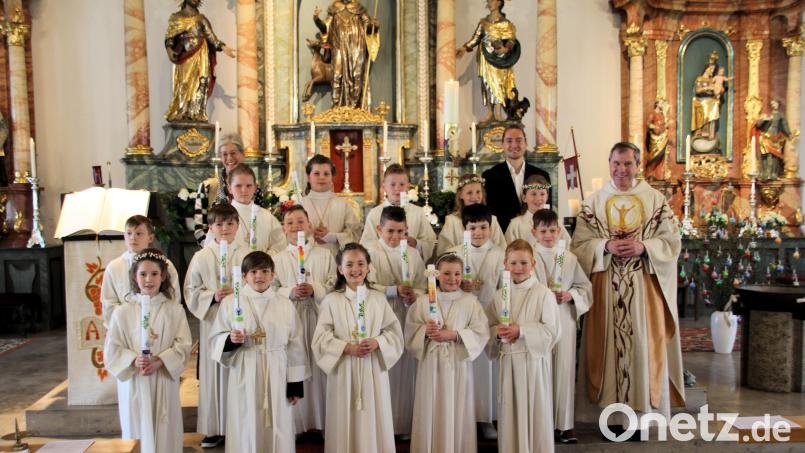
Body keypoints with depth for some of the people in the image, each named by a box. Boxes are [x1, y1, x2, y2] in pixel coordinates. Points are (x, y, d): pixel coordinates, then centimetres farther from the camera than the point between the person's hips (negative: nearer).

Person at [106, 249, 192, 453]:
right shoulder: (123, 312, 0)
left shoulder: (174, 310, -1)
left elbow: (183, 345, -4)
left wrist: (159, 361, -17)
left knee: (165, 435, 6)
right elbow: (112, 350, 0)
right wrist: (134, 360, -17)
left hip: (165, 383, 0)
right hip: (134, 384, 0)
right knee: (138, 435, 7)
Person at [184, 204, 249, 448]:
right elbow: (191, 291, 2)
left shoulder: (247, 254, -2)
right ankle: (215, 428, 20)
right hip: (212, 322, 1)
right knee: (214, 372, 7)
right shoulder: (201, 257, 1)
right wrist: (212, 297, -13)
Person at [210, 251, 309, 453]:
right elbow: (215, 340, 4)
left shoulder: (285, 305, 3)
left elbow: (295, 346, 4)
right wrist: (230, 340, -18)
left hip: (276, 376, 1)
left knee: (278, 429, 6)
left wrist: (295, 384, 2)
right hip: (244, 376, 0)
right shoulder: (230, 302, 0)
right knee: (246, 429, 6)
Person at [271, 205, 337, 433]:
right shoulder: (277, 258, 8)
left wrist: (315, 289, -15)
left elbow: (334, 286, 1)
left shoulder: (325, 255, 5)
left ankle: (320, 421, 16)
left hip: (318, 319, 0)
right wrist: (290, 292, -13)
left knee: (319, 365, 2)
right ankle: (296, 422, 15)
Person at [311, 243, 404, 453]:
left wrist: (377, 343, -14)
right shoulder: (331, 300, -3)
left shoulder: (379, 298, 4)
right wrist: (347, 347, -16)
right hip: (343, 370, -1)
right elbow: (321, 339, -5)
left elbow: (394, 332, 4)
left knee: (374, 421, 8)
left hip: (374, 370, 2)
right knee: (345, 422, 5)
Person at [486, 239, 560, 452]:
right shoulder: (500, 295, 6)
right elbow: (490, 325, 11)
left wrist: (521, 331, -17)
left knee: (534, 410, 3)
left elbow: (552, 330, -11)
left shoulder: (543, 293, -7)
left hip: (534, 359, -4)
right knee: (510, 411, 9)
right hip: (508, 360, 4)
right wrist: (498, 332, -11)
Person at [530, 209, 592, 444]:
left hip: (564, 319, 2)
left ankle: (563, 424, 14)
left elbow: (585, 286, 9)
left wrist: (570, 295, -8)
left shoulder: (569, 257, 7)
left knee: (564, 369, 3)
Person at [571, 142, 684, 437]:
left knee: (643, 343, 2)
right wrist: (606, 246, -15)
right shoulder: (593, 202, 6)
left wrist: (643, 247, -15)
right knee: (609, 343, 2)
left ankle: (642, 409, 13)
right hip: (606, 287, 0)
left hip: (644, 287, 0)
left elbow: (672, 241, 2)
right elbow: (580, 243, 2)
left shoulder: (656, 200, 5)